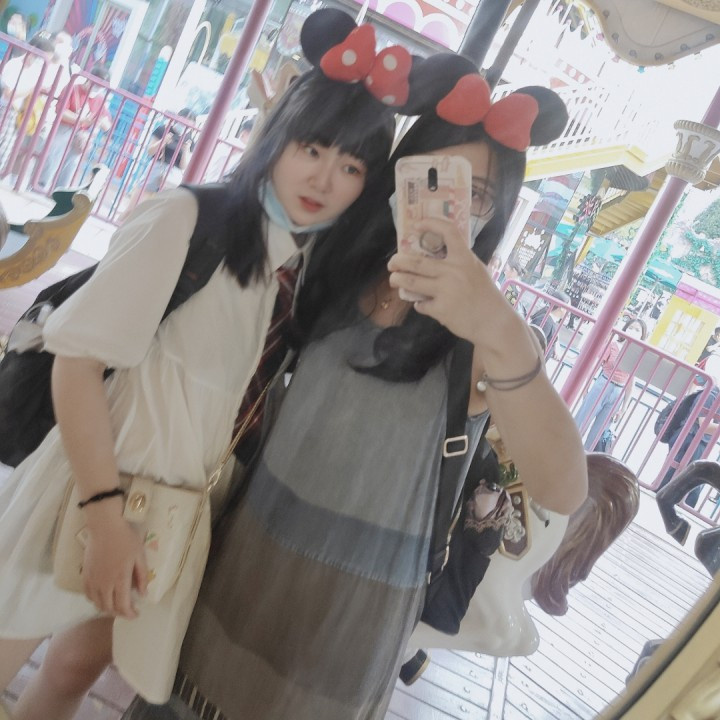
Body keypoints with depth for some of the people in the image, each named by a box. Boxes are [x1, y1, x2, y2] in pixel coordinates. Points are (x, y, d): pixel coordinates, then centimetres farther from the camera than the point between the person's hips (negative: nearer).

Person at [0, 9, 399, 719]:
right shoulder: (186, 216, -16)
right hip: (93, 483, -5)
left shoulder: (302, 271, 2)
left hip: (176, 508, 5)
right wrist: (105, 513, -21)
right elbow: (78, 361, -18)